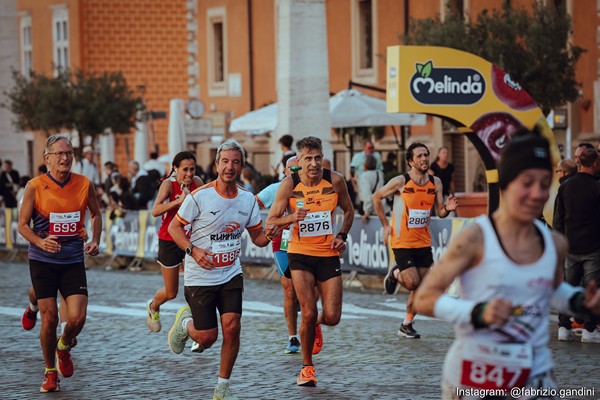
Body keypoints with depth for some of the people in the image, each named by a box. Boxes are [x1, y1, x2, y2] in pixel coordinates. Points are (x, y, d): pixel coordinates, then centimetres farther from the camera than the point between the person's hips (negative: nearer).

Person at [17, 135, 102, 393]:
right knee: (49, 318, -3)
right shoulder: (35, 187, -8)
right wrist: (40, 242, -20)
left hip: (73, 259, 2)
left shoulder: (84, 185, -2)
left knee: (77, 317, -9)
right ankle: (50, 372, 18)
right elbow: (23, 224, -2)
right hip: (42, 261, -1)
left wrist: (95, 240, 1)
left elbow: (95, 214, 16)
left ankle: (64, 347, 26)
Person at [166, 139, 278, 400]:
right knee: (207, 338, -2)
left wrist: (269, 235, -14)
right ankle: (185, 322, 35)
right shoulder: (199, 196, -14)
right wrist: (193, 250, -21)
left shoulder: (248, 199, 1)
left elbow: (257, 238, 9)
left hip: (231, 275, 3)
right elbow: (174, 227, -5)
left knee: (232, 327, -12)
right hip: (200, 277, -3)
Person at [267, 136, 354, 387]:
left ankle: (316, 326, 36)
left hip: (328, 254, 2)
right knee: (308, 313, -12)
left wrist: (342, 236, -4)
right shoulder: (289, 185, -10)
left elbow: (348, 211, 12)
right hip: (300, 254, -2)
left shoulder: (335, 180, -5)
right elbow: (270, 221, -6)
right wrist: (292, 218, -26)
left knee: (332, 317, -4)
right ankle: (307, 367, 8)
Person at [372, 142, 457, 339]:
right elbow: (376, 197, 0)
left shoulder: (435, 182, 1)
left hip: (423, 242, 5)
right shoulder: (400, 182, -12)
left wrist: (447, 208, -19)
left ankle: (406, 325, 20)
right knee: (412, 283, -13)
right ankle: (395, 273, 21)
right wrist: (386, 224, -3)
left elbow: (440, 212, 5)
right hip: (402, 242, -4)